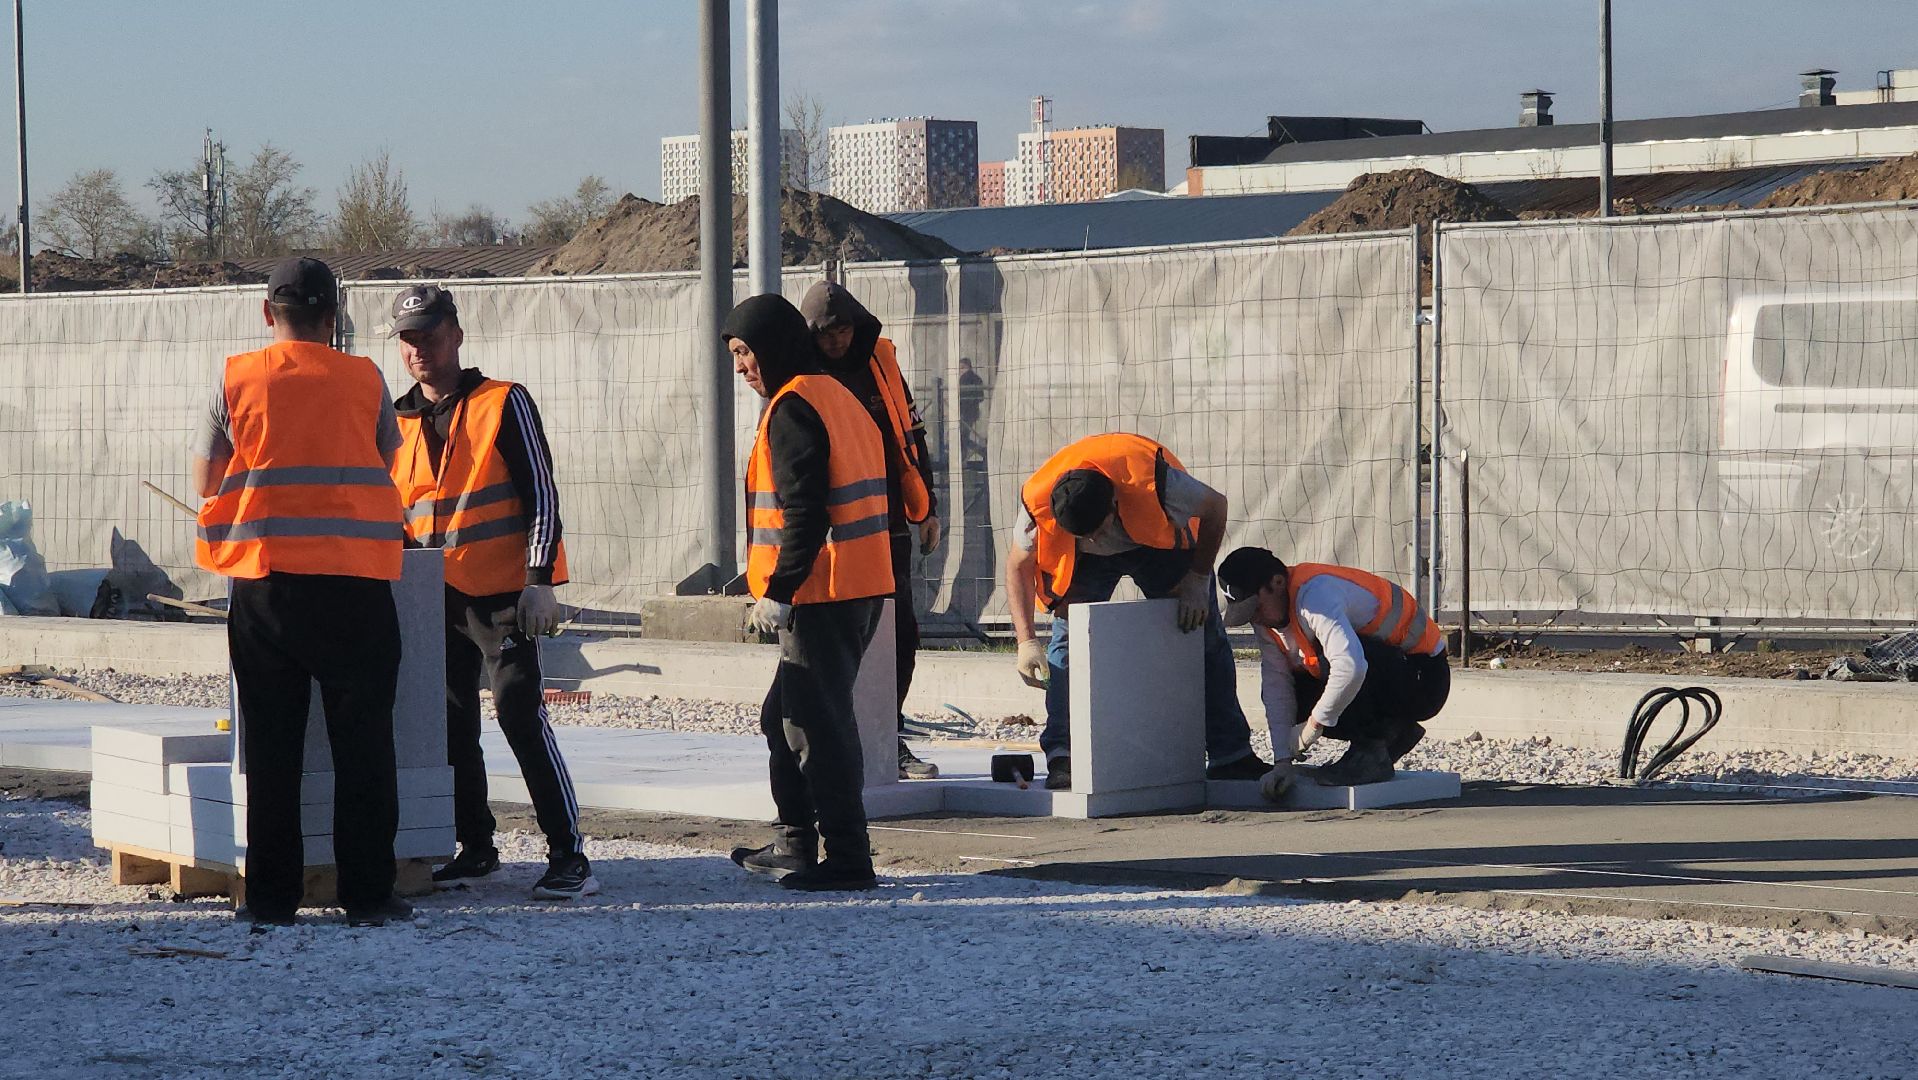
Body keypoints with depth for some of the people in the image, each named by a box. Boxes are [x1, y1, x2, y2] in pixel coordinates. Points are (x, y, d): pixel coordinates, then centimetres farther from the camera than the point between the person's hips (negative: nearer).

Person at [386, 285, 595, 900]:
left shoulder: (503, 404, -4)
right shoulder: (398, 423, 11)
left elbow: (541, 495, -7)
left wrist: (539, 581, -15)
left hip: (502, 595, -6)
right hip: (436, 598, 6)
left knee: (522, 717, -14)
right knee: (450, 727, 9)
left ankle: (569, 856, -14)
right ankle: (474, 848, 22)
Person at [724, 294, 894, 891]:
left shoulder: (792, 409, -12)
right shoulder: (839, 397, 18)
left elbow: (803, 510, -20)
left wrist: (778, 591, -16)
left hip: (820, 594, -10)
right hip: (862, 588, 10)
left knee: (819, 723, -6)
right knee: (785, 716, 19)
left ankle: (847, 858, -6)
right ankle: (796, 844, 26)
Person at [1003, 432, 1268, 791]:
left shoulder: (1152, 481, -42)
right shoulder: (1038, 502, -36)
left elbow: (1215, 508, -22)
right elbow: (1018, 564, -17)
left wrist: (1197, 581, -22)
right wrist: (1026, 641, -25)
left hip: (1159, 543, 0)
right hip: (1085, 561, 1)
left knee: (1204, 637, -4)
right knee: (1068, 636, -19)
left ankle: (1231, 755, 5)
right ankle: (1062, 758, -20)